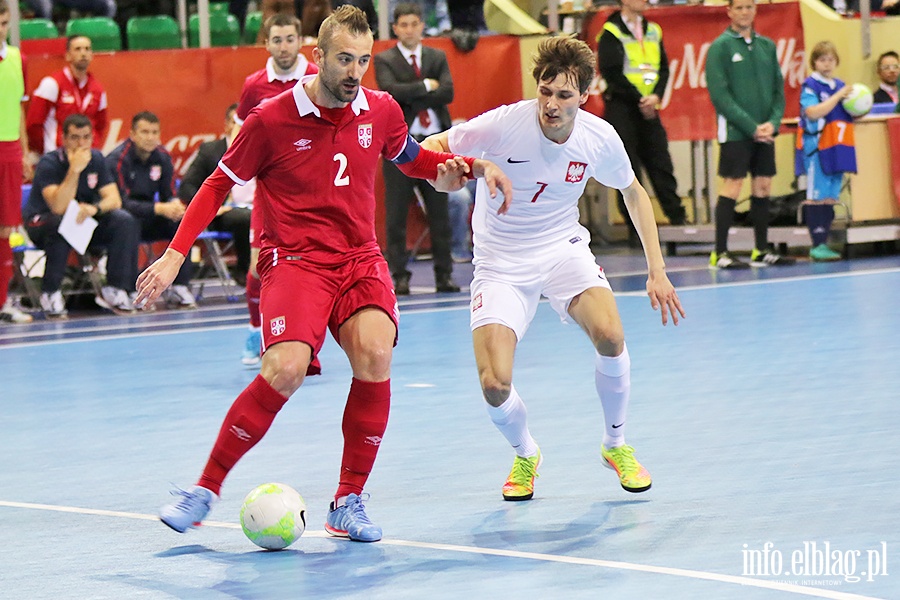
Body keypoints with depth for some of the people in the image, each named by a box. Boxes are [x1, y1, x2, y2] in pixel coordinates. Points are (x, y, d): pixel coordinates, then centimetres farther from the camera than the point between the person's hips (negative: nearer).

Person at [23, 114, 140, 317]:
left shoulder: (96, 159, -3)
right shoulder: (49, 163, -20)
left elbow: (114, 199, -10)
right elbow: (58, 207, -33)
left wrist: (94, 208, -32)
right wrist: (74, 170, -40)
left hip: (84, 218, 5)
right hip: (42, 222, -5)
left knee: (125, 221, -19)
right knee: (61, 225, -40)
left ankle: (114, 291, -15)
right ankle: (50, 294, -25)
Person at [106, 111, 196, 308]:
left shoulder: (162, 157, 1)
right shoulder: (118, 159, -17)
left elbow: (169, 194, 4)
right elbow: (122, 203, -23)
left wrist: (175, 206, -22)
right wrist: (160, 209, -34)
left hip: (149, 219, 6)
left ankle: (179, 287, -20)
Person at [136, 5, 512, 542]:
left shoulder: (381, 110, 3)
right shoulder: (272, 120, -8)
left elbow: (413, 157, 25)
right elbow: (219, 185, 3)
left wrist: (473, 166, 6)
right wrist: (175, 255, -3)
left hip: (361, 259, 4)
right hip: (295, 259, -3)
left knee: (375, 354, -25)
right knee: (285, 370, -27)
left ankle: (348, 502, -11)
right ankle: (206, 488, -9)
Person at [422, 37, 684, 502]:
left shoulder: (599, 137, -10)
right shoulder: (505, 125, -20)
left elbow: (633, 193, 10)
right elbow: (427, 150, -10)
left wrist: (657, 271, 6)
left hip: (563, 249, 2)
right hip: (501, 264, -2)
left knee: (609, 337, -28)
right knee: (495, 386, -18)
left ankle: (615, 445, 0)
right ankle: (525, 455, 18)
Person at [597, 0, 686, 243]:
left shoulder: (653, 31, 13)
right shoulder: (611, 33, -5)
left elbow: (663, 68, 10)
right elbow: (611, 73, -11)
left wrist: (656, 95, -8)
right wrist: (638, 100, -13)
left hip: (648, 109, 5)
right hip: (621, 107, -5)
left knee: (661, 164, 2)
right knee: (627, 169, -3)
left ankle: (678, 218, 5)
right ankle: (636, 227, 1)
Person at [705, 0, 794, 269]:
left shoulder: (767, 46, 11)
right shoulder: (720, 47, -6)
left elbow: (779, 88, 12)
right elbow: (719, 94, -11)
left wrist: (773, 122, -6)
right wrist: (751, 127, -15)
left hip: (765, 132, 6)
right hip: (735, 132, -6)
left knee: (762, 187, 8)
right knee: (731, 187, -7)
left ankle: (761, 251, 16)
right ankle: (720, 253, -4)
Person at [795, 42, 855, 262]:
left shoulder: (840, 86, 12)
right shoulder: (810, 85, -6)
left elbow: (849, 116, 20)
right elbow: (813, 112, -20)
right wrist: (839, 95, -19)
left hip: (837, 149, 7)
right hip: (816, 149, -7)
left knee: (830, 197, 8)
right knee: (816, 197, -4)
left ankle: (823, 243, 12)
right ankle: (817, 245, -4)